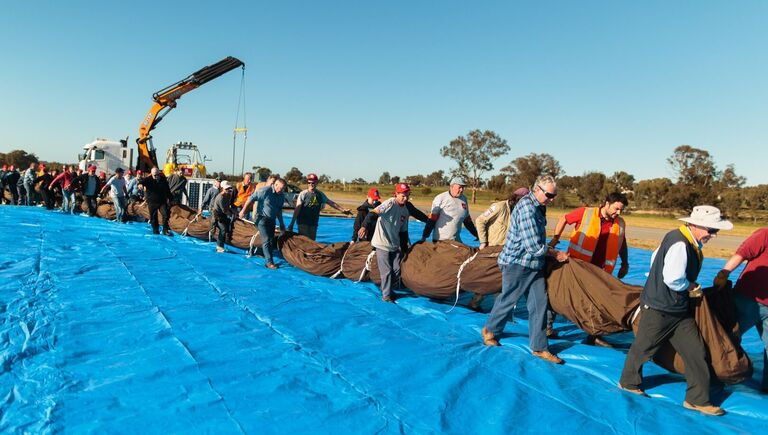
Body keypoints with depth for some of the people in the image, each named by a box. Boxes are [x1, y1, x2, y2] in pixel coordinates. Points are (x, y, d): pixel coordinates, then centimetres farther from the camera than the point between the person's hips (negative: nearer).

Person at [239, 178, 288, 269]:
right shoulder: (265, 190, -16)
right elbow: (251, 198, -14)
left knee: (271, 241, 7)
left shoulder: (281, 196, 5)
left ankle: (267, 260, 17)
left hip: (271, 220, 7)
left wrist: (282, 224, 16)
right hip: (262, 218, -7)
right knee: (266, 240, -10)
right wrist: (243, 210, -12)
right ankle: (269, 262, -6)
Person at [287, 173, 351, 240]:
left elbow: (331, 203, 14)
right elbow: (297, 209, -11)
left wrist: (343, 210, 13)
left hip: (314, 223, 5)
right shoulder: (303, 194, -8)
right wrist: (292, 223, -15)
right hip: (303, 222, -5)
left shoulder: (320, 194, 5)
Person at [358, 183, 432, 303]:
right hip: (382, 244, -7)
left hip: (395, 245, 7)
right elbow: (373, 213, -29)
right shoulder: (390, 204, -16)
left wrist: (405, 248, 16)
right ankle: (386, 295, 15)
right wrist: (364, 226, -45)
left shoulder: (406, 209, 6)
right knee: (387, 272, -1)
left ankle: (386, 288, 31)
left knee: (397, 270, 9)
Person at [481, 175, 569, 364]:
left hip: (534, 264, 8)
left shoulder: (538, 207, 8)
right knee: (508, 300, 8)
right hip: (518, 263, -8)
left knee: (539, 303, 7)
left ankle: (539, 347, 16)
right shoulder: (526, 207, -22)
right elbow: (534, 246, -23)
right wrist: (555, 254, -9)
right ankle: (490, 331, 31)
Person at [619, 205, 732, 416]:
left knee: (696, 351, 7)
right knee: (643, 348, 10)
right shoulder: (679, 243, -25)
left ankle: (698, 399, 19)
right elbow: (673, 279, -30)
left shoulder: (690, 242, 4)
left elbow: (655, 257, 17)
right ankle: (629, 383, 30)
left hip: (680, 308, 9)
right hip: (658, 308, -9)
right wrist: (691, 287, -10)